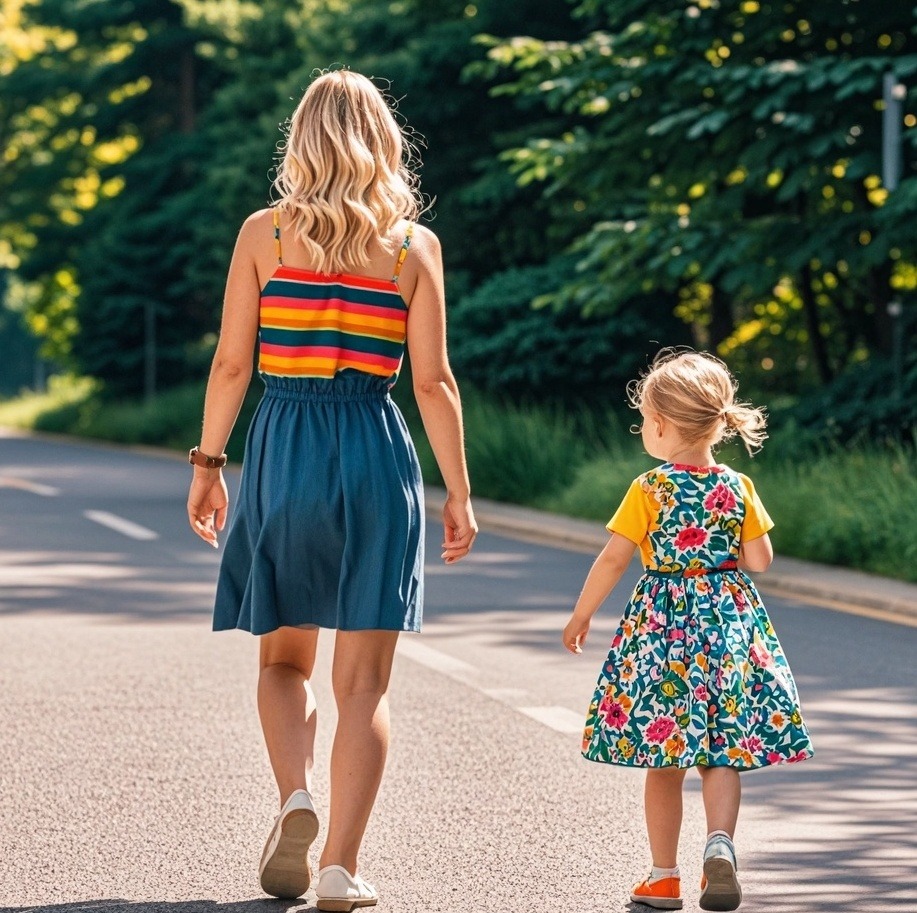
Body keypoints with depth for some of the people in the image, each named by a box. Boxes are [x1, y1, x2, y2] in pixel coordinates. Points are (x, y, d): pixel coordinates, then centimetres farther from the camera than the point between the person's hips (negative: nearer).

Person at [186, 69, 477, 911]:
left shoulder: (263, 234, 1)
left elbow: (232, 362, 0)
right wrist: (458, 492, 5)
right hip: (376, 455, 0)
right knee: (364, 678, 3)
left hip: (281, 450, 0)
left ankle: (297, 799, -7)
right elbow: (433, 379, -1)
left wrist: (208, 465, 9)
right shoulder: (414, 245, 1)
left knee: (284, 657, 17)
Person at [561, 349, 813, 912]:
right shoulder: (738, 488, 0)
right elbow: (760, 559, 1)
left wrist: (581, 615, 5)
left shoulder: (649, 491, -8)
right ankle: (720, 843, -17)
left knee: (664, 762, 6)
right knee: (722, 754, 6)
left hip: (663, 624, -2)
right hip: (730, 621, 2)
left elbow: (614, 559, -7)